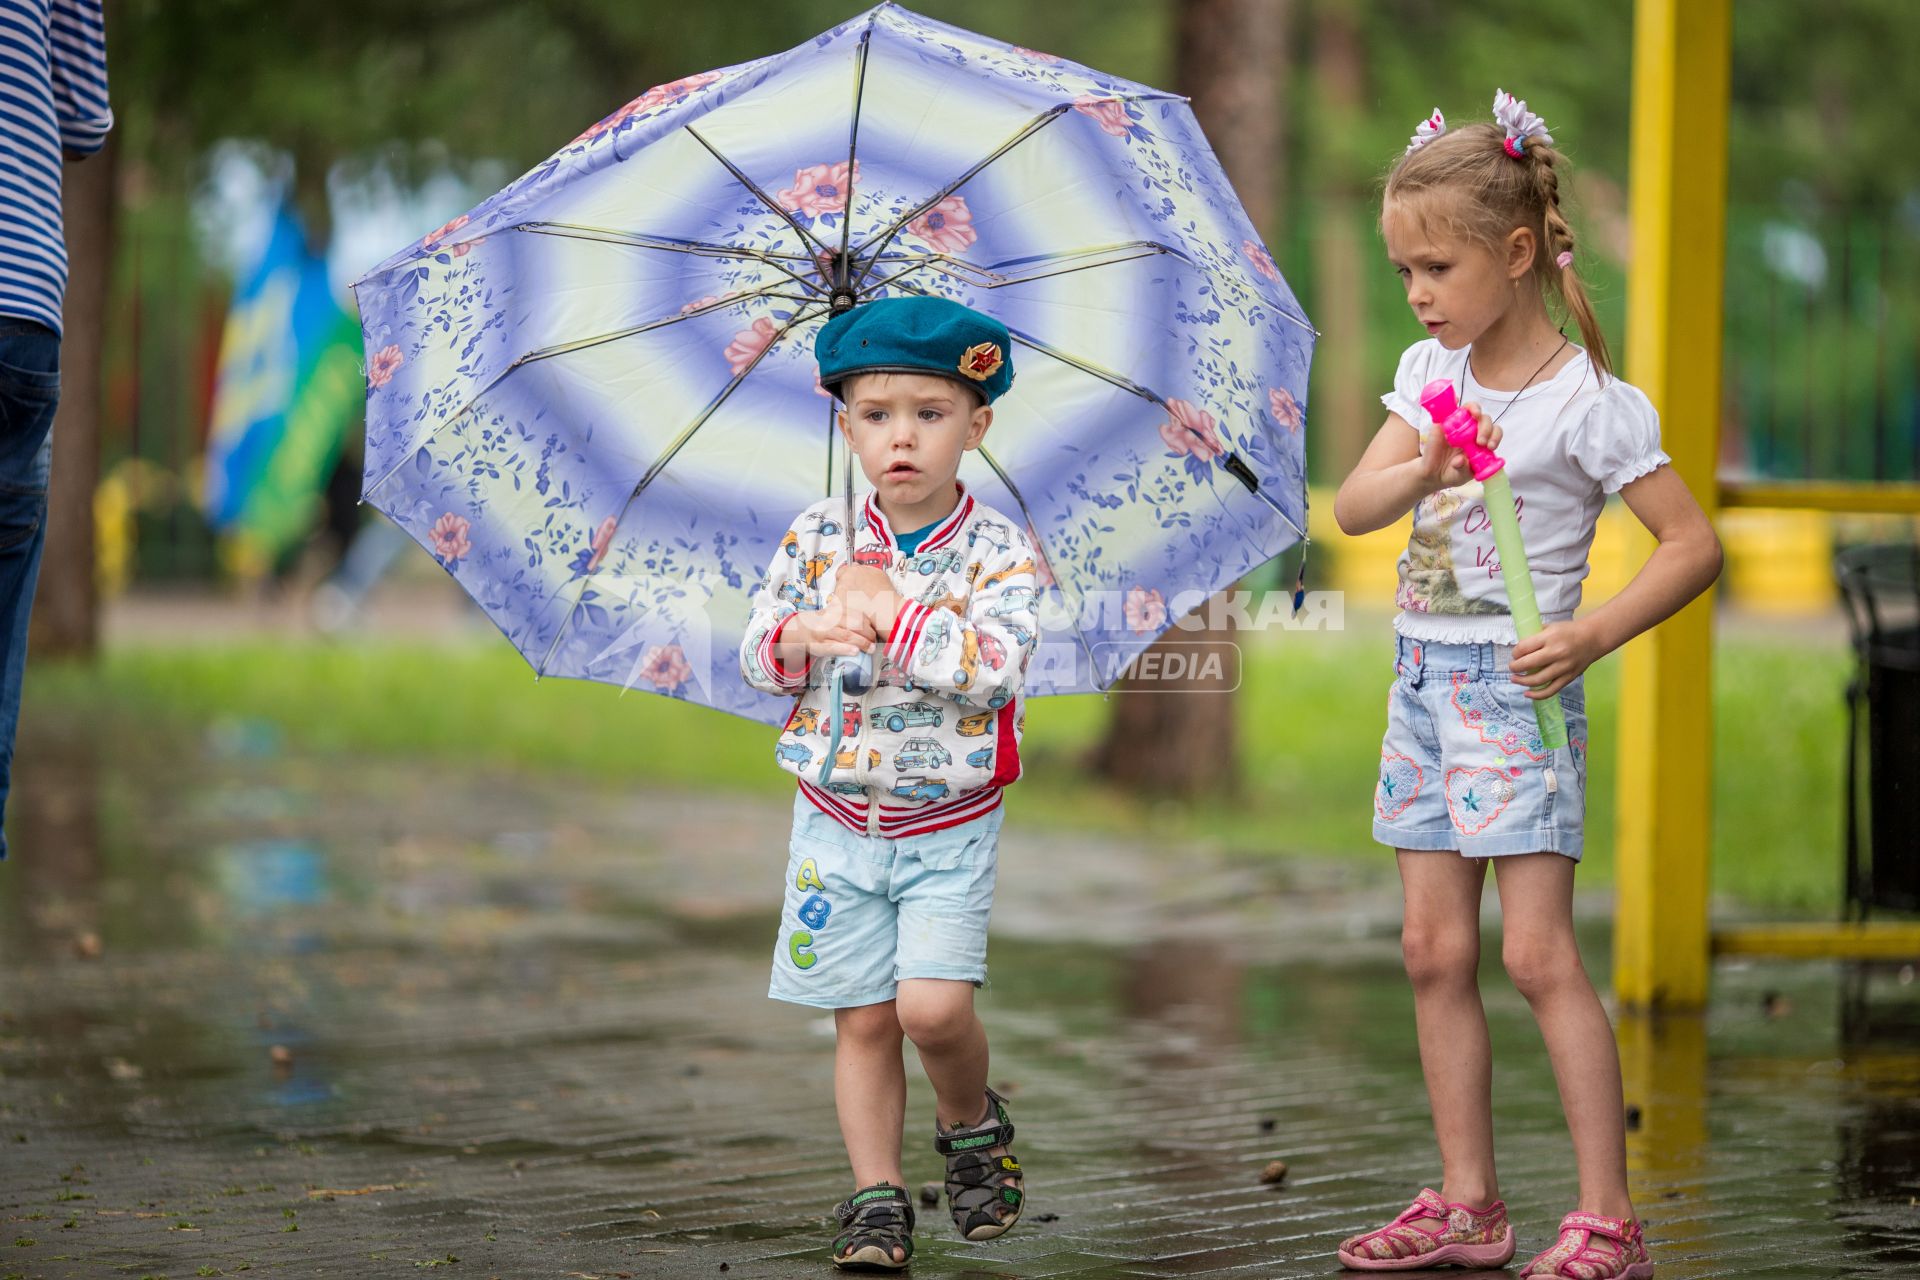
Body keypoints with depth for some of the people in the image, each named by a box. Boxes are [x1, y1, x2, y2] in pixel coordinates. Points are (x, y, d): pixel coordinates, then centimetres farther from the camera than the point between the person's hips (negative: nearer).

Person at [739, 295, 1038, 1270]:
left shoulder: (996, 552, -9)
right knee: (862, 1021, 4)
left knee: (932, 1005, -15)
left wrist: (887, 611, -23)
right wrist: (802, 636, -19)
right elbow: (756, 655, 3)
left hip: (948, 829, -3)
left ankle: (973, 1121, 14)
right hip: (836, 822, 3)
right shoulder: (816, 540, 0)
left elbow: (996, 662, -24)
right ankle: (877, 1198, 13)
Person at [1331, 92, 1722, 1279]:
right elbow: (1353, 505, -1)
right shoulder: (1430, 374, 8)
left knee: (1539, 954, -9)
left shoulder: (1590, 402, -11)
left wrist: (1593, 635, -21)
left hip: (1518, 689, -7)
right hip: (1424, 678, 7)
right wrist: (1418, 473, -22)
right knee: (1435, 949, 7)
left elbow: (1695, 543, -10)